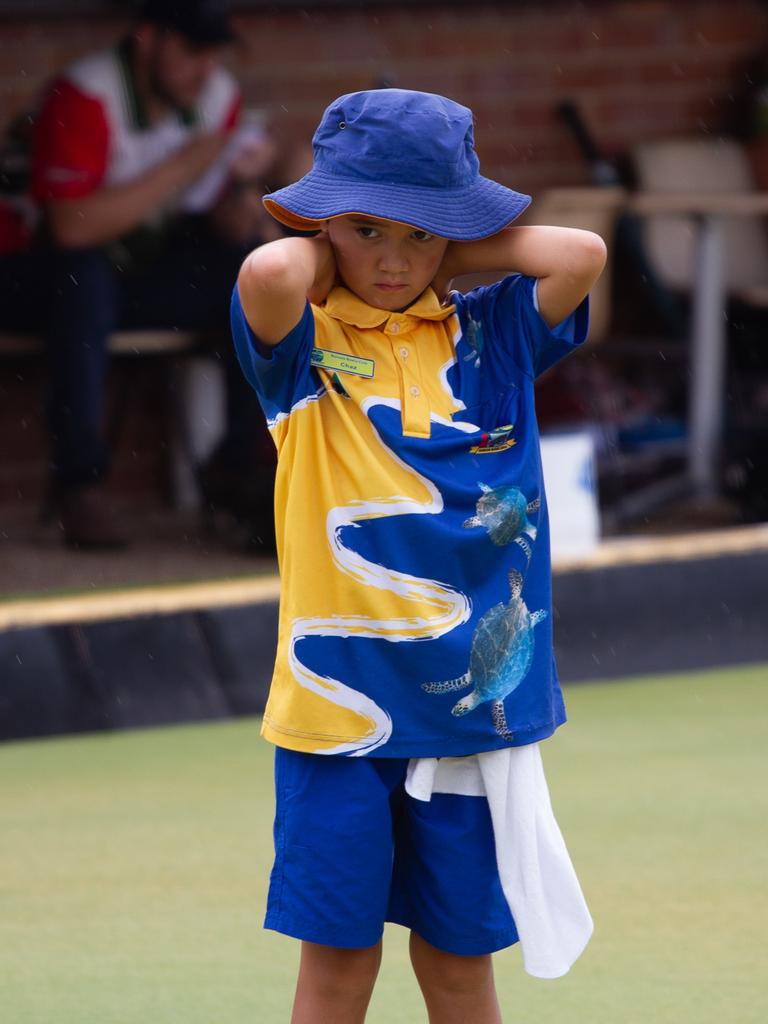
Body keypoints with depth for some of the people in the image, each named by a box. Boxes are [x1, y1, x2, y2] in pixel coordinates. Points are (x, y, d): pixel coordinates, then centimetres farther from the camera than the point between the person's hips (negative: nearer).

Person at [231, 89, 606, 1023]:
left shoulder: (488, 337, 6)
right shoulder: (307, 342, -3)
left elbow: (581, 255, -10)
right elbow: (268, 274, -26)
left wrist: (449, 257, -1)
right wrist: (330, 252, -5)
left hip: (475, 695, 2)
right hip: (339, 696, -2)